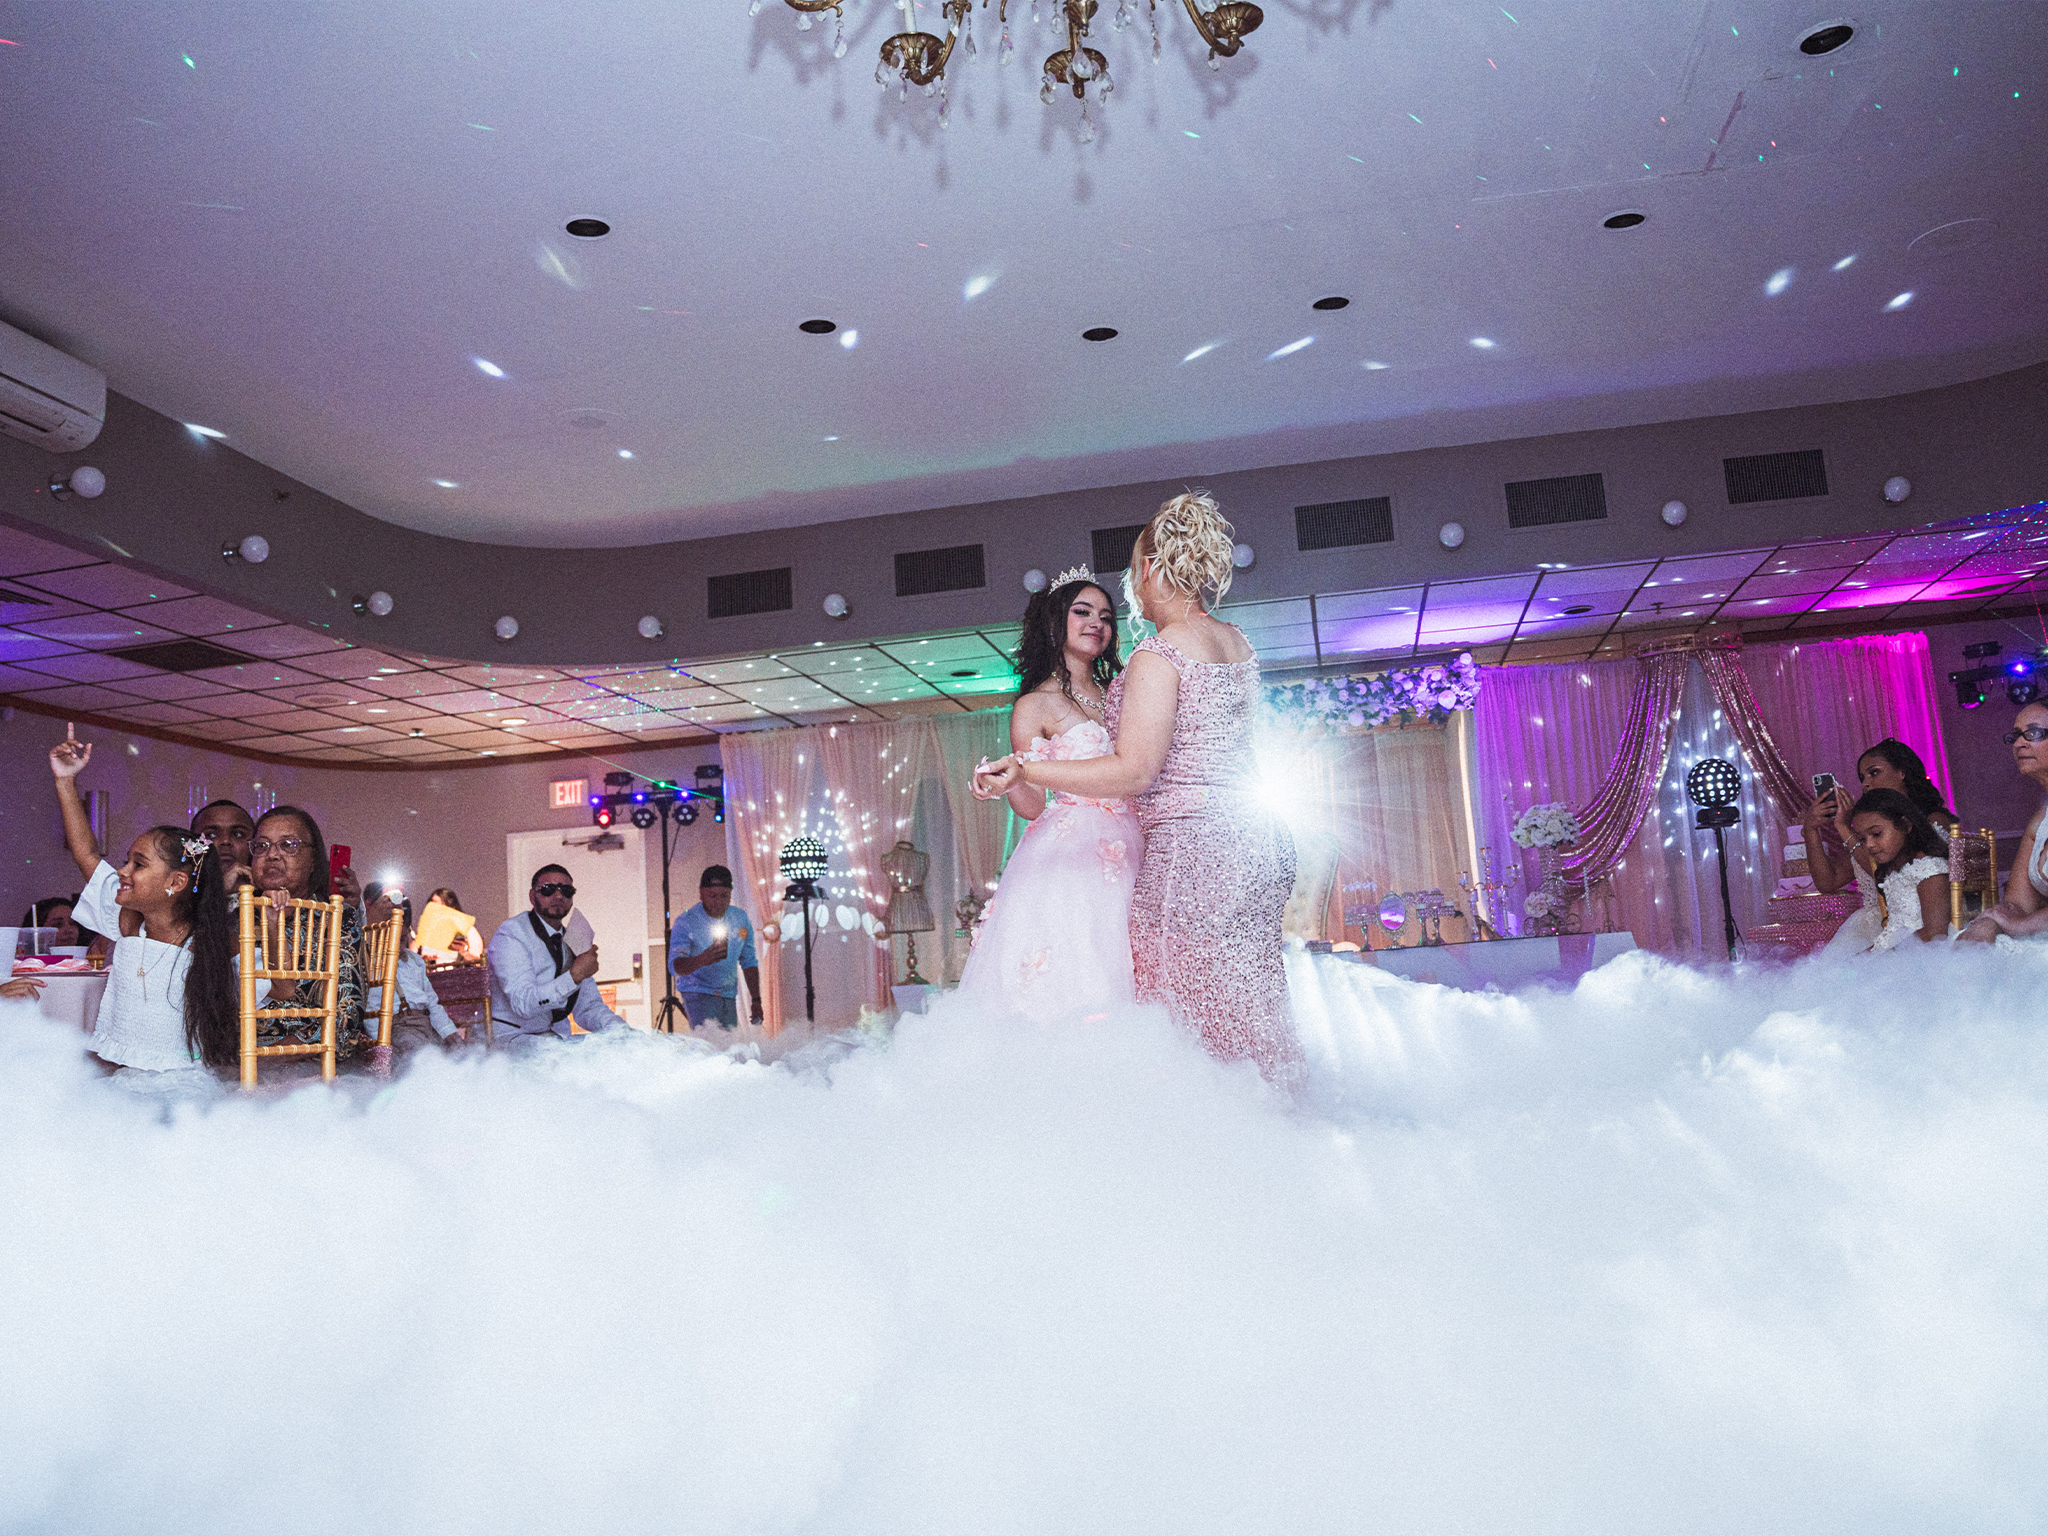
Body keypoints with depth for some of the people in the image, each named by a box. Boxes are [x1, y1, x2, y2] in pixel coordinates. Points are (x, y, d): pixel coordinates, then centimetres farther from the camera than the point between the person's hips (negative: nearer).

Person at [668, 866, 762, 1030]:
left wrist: (756, 1000, 6)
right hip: (698, 993, -5)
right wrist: (701, 960, -49)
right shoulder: (685, 923, -14)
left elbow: (749, 962, 10)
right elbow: (675, 965, -28)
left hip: (729, 997, 5)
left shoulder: (741, 919, 0)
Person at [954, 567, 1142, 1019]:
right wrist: (1008, 781, -22)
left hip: (1127, 851, 5)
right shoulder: (1035, 705, 4)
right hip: (1068, 855, -5)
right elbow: (1033, 804, -3)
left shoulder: (1116, 694, 19)